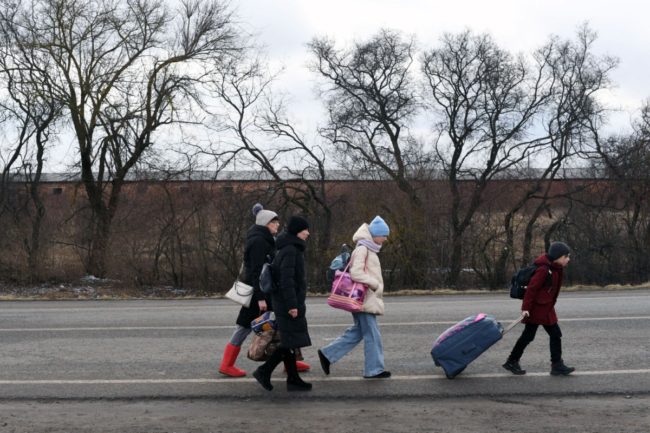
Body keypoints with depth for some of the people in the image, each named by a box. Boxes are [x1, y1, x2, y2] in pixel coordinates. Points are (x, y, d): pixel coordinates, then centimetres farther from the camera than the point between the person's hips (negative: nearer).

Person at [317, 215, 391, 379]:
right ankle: (374, 369, 5)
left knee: (357, 332, 14)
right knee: (372, 335, -3)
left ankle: (327, 354, 16)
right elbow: (356, 273, -23)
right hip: (364, 299, -10)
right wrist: (375, 284, -17)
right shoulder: (362, 249, -15)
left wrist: (375, 286, 10)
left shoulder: (368, 249, 16)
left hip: (367, 299, 10)